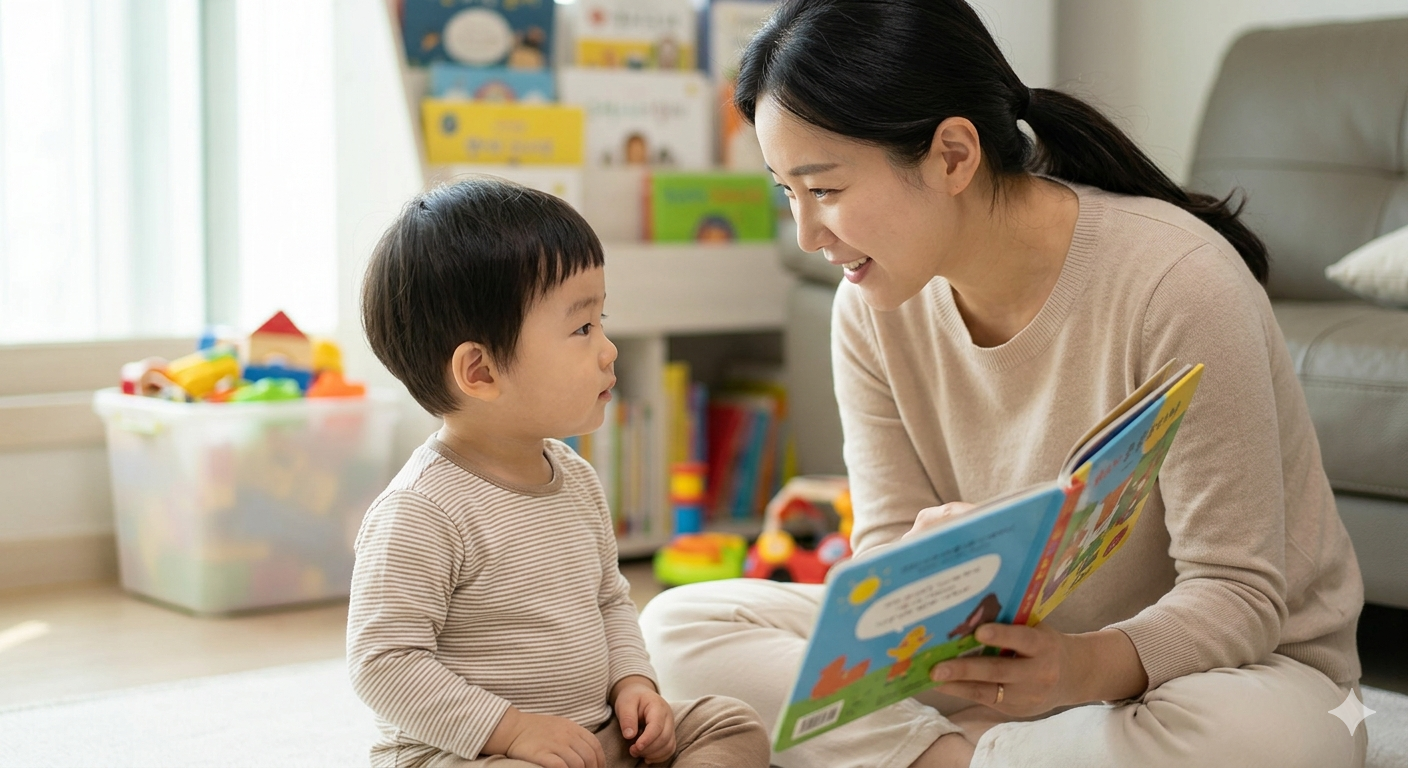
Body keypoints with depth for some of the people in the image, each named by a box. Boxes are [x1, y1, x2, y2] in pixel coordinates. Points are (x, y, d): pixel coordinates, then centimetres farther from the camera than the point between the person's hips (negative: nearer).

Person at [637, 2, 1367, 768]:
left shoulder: (1176, 280, -24)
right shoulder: (871, 307, -5)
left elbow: (1237, 596, -21)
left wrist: (1089, 668, -41)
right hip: (1020, 649, 5)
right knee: (679, 623, -11)